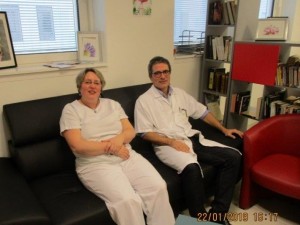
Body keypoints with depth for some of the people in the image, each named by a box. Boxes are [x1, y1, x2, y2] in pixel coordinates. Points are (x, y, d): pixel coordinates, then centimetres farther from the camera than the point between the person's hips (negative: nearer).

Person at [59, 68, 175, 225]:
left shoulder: (112, 104, 16)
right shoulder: (71, 110, 1)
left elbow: (130, 131, 10)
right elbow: (77, 146, -11)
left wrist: (120, 138, -13)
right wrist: (111, 147, -12)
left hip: (128, 157, 5)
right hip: (95, 164, -4)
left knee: (158, 187, -19)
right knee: (127, 200, -29)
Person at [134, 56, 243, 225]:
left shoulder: (180, 93, 18)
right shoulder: (143, 101, 2)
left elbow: (202, 112, 24)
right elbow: (145, 133, -5)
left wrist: (223, 129, 20)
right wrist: (172, 141, -17)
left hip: (193, 138, 7)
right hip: (168, 144, -6)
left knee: (234, 156, -10)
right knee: (192, 167, -38)